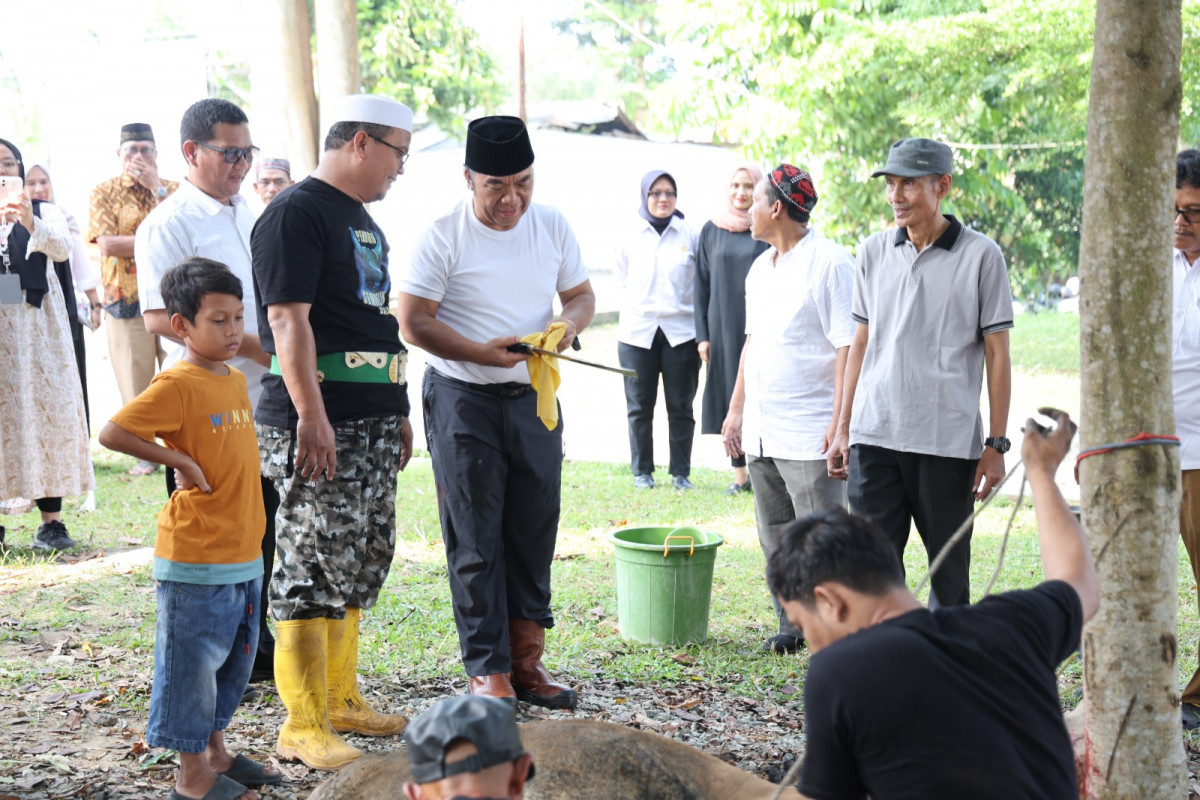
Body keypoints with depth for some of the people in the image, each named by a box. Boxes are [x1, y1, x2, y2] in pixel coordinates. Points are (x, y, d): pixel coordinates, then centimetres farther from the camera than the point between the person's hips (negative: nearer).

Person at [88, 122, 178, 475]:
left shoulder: (172, 190, 9)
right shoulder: (104, 192, 4)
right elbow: (107, 244, -10)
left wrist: (157, 188, -10)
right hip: (126, 300, -1)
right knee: (136, 383, 3)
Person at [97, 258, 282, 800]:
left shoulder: (236, 380, 10)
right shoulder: (177, 385, -15)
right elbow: (112, 434, -22)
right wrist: (178, 459, -19)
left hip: (244, 553, 8)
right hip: (196, 557, -8)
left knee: (232, 658, 18)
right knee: (193, 661, 1)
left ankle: (216, 754, 33)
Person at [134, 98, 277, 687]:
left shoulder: (250, 218, 16)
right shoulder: (169, 224, -10)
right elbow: (160, 318, -18)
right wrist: (250, 345, -20)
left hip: (262, 401, 8)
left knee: (260, 531, 13)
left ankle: (254, 648, 26)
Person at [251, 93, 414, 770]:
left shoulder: (364, 222, 20)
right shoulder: (297, 213, -10)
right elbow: (288, 320, -18)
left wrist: (399, 412, 24)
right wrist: (311, 416, -24)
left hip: (374, 421, 10)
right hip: (319, 424, -10)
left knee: (363, 562, 14)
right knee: (315, 567, -7)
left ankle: (342, 699, 25)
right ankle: (304, 725, -1)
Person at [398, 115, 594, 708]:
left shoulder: (552, 226, 4)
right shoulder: (443, 236, -11)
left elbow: (581, 294, 13)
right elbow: (413, 323, -11)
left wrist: (567, 323, -10)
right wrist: (481, 353, -21)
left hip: (534, 398, 5)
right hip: (463, 400, -4)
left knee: (534, 533, 10)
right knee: (476, 542, 1)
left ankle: (526, 660, 22)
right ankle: (488, 670, 11)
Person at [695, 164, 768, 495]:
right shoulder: (712, 230, 8)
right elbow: (702, 284, 9)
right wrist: (702, 334, 3)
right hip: (723, 328, 3)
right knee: (731, 396, 5)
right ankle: (739, 473, 12)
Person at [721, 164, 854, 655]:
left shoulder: (830, 262, -11)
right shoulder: (761, 268, 16)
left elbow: (848, 347, -15)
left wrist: (841, 422, -20)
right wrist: (736, 409, 21)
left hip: (810, 434, -8)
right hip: (761, 430, 8)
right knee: (776, 541, 13)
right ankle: (792, 628, 24)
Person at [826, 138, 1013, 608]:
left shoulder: (980, 256, -2)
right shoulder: (874, 251, 10)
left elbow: (997, 354, 0)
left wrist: (997, 444, -4)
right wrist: (842, 428, 12)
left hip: (948, 441, -3)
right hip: (873, 436, 3)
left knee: (949, 567, 7)